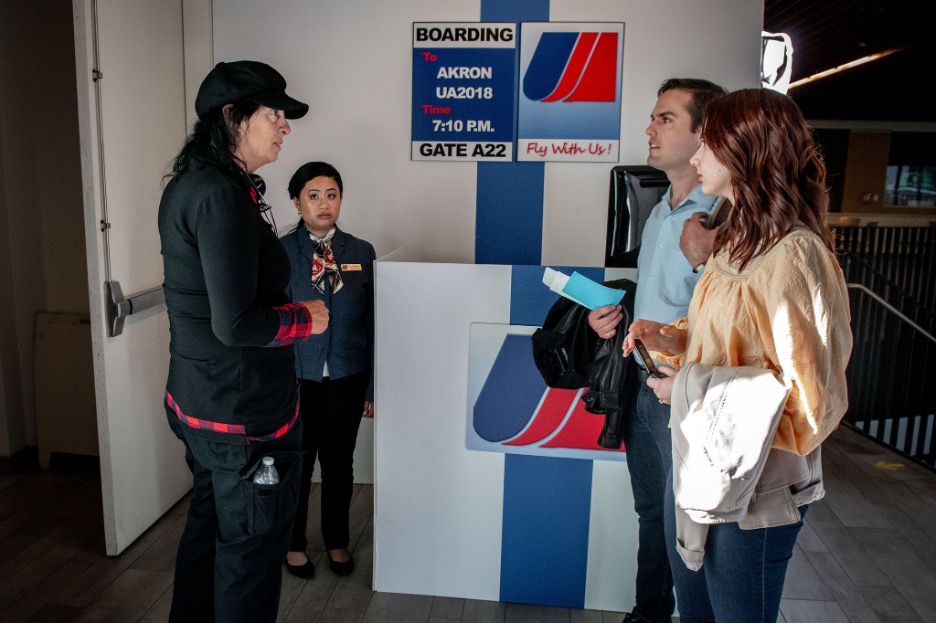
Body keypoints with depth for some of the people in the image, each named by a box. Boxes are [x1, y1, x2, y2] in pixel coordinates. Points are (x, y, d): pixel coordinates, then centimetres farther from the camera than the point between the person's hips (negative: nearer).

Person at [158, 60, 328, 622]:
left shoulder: (189, 184, 8)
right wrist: (306, 318, -12)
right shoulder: (222, 196, -23)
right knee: (252, 546, 9)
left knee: (210, 525, 26)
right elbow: (236, 323, -27)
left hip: (198, 401, 10)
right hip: (244, 411, -10)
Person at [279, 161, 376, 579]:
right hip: (297, 379, -1)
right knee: (296, 464, 11)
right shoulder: (279, 253, -5)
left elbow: (372, 323, 2)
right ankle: (294, 544, 34)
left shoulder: (361, 253, 1)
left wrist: (373, 387, 1)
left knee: (339, 463, 14)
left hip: (347, 379, 2)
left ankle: (337, 542, 35)